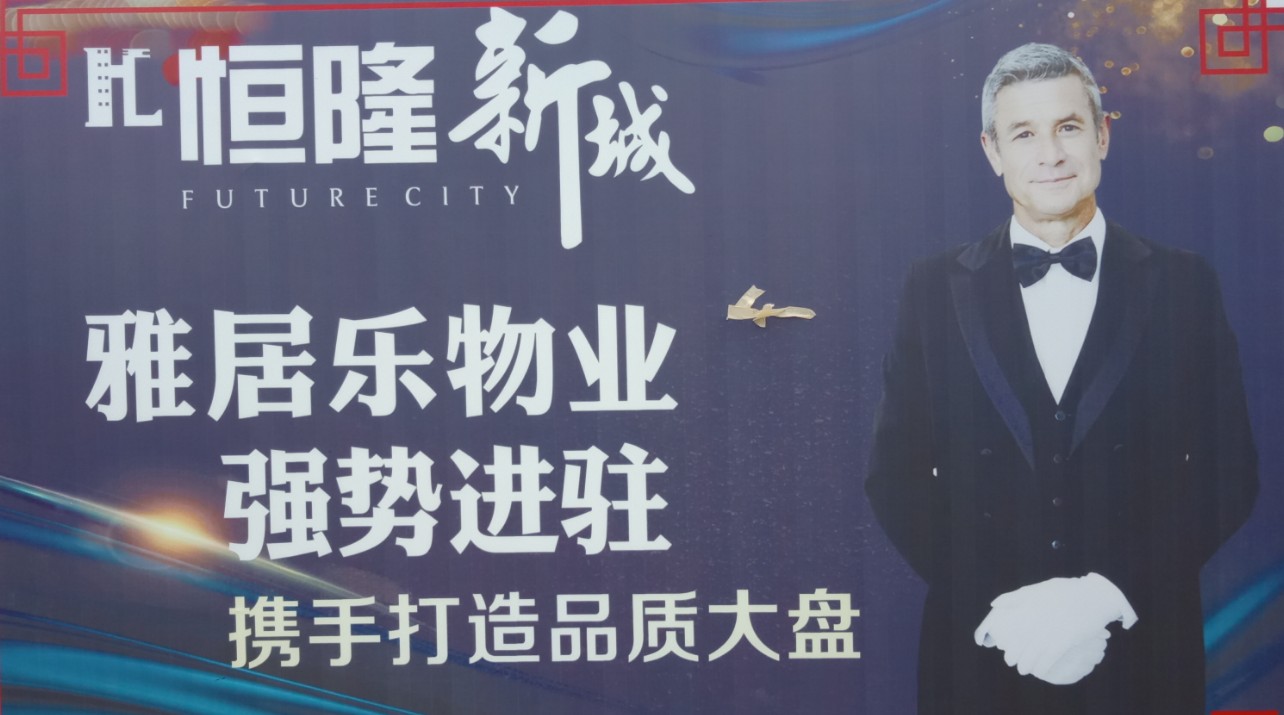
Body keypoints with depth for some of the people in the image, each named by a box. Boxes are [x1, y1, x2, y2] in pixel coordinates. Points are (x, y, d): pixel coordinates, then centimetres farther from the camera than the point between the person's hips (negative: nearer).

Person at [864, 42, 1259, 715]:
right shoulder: (934, 289, 0)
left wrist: (1109, 592, -12)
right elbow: (896, 476, 0)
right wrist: (998, 605, -12)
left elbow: (1228, 472, -1)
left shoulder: (1184, 284, 0)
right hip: (981, 652, 0)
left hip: (1141, 653, 0)